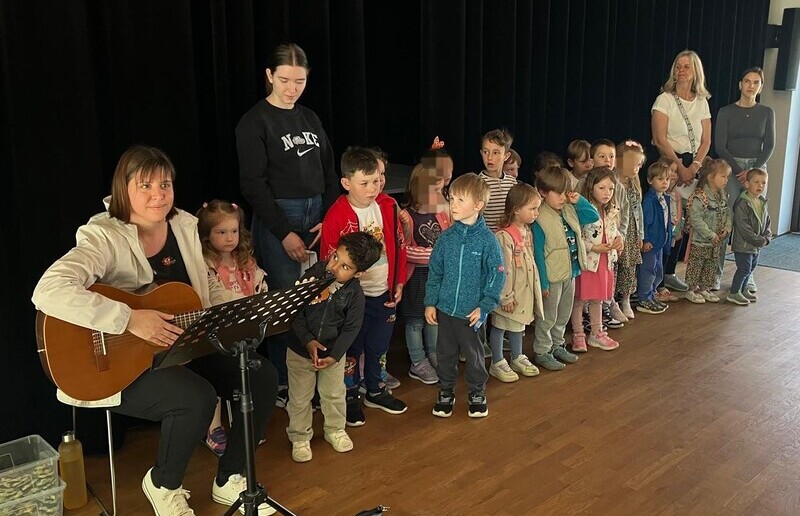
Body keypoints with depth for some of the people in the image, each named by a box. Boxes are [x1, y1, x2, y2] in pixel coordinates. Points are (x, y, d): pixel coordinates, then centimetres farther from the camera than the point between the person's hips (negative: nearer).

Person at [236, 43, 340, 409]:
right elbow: (253, 184, -9)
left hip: (317, 217, 5)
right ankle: (281, 383, 13)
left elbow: (330, 173, 14)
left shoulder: (310, 119, 14)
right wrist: (285, 233, -12)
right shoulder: (254, 122, -4)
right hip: (278, 220, -5)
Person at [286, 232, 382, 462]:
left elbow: (351, 328, -11)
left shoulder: (355, 294, -16)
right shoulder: (314, 274, -18)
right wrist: (308, 341, -22)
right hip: (300, 349, 0)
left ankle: (335, 430, 43)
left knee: (334, 395, 19)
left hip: (333, 352, 1)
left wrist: (334, 355, -19)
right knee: (300, 398, 13)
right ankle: (300, 437, 34)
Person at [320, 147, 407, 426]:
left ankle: (375, 390, 38)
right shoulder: (336, 216, -15)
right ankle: (350, 397, 26)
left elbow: (399, 246, 8)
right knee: (351, 349, 8)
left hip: (385, 293, 5)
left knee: (378, 347, 19)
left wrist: (399, 283, 6)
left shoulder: (388, 207, 0)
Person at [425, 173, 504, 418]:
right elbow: (434, 271, 6)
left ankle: (477, 394, 31)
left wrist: (484, 306, -12)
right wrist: (430, 302, 3)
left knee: (473, 354, 11)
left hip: (471, 312, -3)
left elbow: (497, 275, -8)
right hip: (444, 308, 3)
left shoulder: (487, 239, -10)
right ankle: (446, 393, 32)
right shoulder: (446, 237, 0)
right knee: (445, 353, 14)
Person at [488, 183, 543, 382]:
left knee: (518, 324, 22)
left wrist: (536, 287, 17)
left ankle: (517, 358, 38)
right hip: (509, 292, -8)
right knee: (500, 326, 8)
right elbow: (503, 270, -24)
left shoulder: (527, 232, 3)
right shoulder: (504, 237, -25)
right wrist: (506, 297, -21)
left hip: (525, 290, 8)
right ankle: (497, 364, 22)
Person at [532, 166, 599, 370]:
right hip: (553, 278, -8)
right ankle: (542, 352, 19)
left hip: (570, 273, 8)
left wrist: (579, 200, -3)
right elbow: (538, 254, -20)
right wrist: (543, 283, -18)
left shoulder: (570, 211, 1)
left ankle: (557, 346, 37)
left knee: (564, 315, 21)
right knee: (548, 317, 6)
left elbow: (594, 216, 13)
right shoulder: (540, 220, -21)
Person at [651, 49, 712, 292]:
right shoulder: (665, 99, -3)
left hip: (692, 165, 5)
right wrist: (680, 168, -12)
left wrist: (693, 167, -7)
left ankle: (669, 272, 12)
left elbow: (706, 141, 8)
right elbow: (660, 140, -11)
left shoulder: (702, 102, 11)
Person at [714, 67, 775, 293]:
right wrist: (738, 171, -12)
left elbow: (769, 146, 5)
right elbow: (720, 146, -3)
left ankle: (747, 275, 7)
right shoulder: (726, 112, 3)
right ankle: (715, 273, -2)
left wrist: (753, 171, -10)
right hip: (730, 169, -2)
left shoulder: (766, 113, 9)